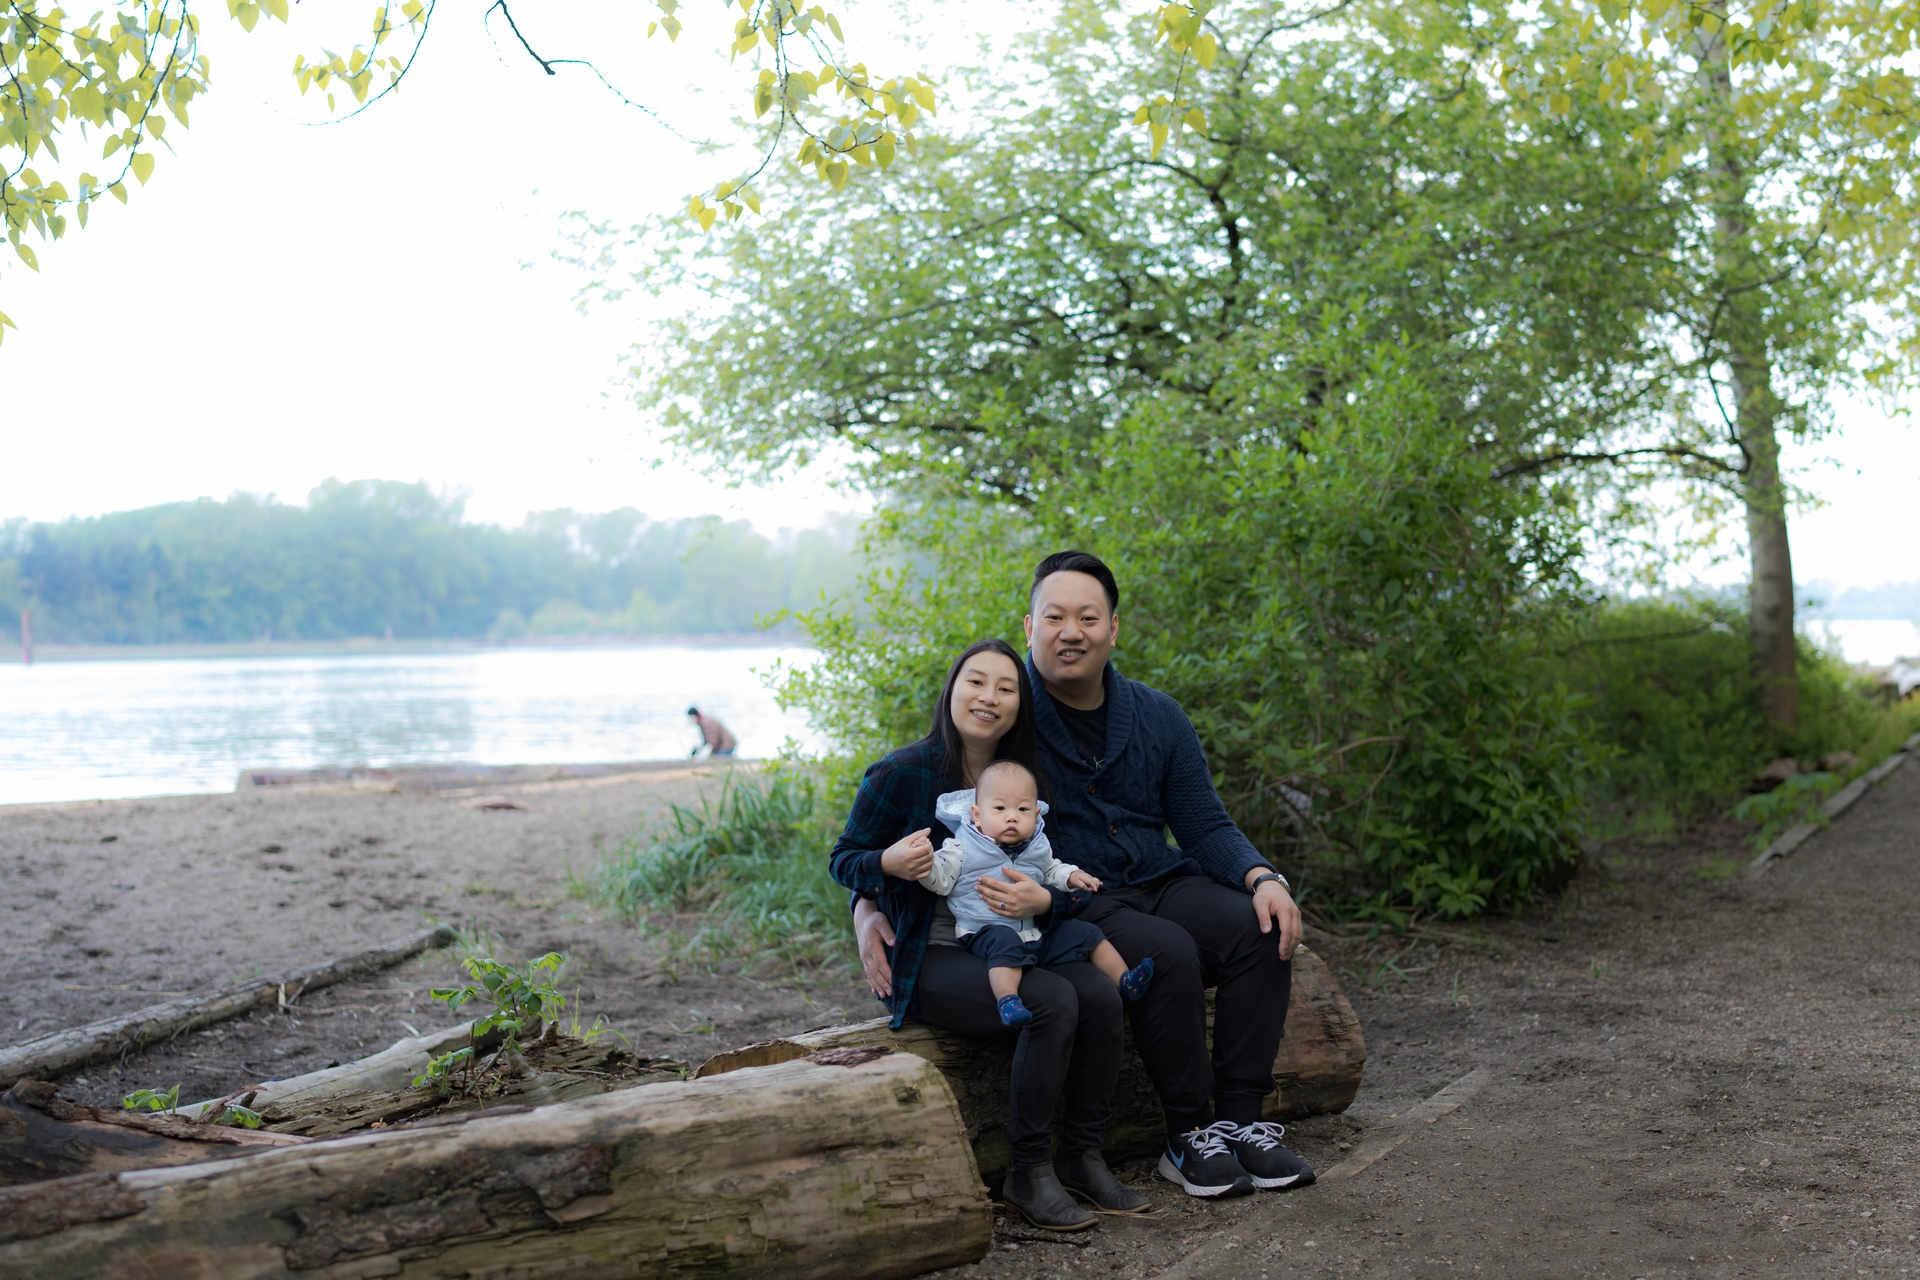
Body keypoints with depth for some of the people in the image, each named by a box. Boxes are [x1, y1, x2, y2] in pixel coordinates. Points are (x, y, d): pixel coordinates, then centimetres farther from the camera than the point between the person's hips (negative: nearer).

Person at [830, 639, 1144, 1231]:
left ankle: (1083, 1156, -5)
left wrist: (1041, 900, -18)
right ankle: (1027, 1172, -16)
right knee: (1052, 1000, -29)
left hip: (1002, 948, 6)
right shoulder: (901, 772, -11)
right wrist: (889, 863, -25)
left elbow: (1062, 882, 7)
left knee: (1100, 994, -21)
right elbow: (841, 860, -2)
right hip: (925, 960, -6)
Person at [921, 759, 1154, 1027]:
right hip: (990, 931, -6)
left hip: (1039, 927, 6)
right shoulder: (963, 848, -5)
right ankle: (1007, 999, -50)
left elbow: (1051, 870, 31)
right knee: (1006, 945, -39)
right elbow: (940, 879, -6)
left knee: (1086, 934, 2)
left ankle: (1124, 981, 10)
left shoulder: (1037, 846, 11)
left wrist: (1070, 876, 11)